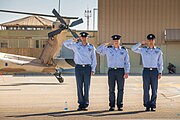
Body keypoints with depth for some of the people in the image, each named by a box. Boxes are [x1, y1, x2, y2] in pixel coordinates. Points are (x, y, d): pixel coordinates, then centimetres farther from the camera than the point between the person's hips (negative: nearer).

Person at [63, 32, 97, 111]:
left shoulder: (91, 47, 8)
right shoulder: (76, 46, 7)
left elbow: (94, 59, 8)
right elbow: (65, 43, 9)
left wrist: (93, 69, 1)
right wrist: (73, 40, -3)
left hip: (87, 67, 0)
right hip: (78, 67, 0)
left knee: (87, 86, -1)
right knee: (79, 86, 1)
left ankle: (85, 104, 3)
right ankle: (80, 104, 5)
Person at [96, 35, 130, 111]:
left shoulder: (124, 50, 5)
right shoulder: (108, 49, 6)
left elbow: (127, 62, 5)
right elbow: (98, 50, 5)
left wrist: (127, 72, -5)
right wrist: (105, 45, -7)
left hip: (120, 71, 0)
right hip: (111, 71, 0)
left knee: (120, 89, 1)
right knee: (111, 89, 1)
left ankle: (120, 106, 8)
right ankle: (112, 106, 7)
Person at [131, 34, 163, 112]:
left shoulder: (158, 51, 8)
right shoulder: (143, 50, 7)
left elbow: (160, 63, 9)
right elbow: (133, 49, 0)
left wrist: (160, 72, 1)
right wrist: (141, 43, -3)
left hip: (155, 71, 0)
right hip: (146, 71, 0)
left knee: (154, 89, 0)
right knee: (146, 89, 0)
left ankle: (153, 105, 6)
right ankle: (147, 105, 5)